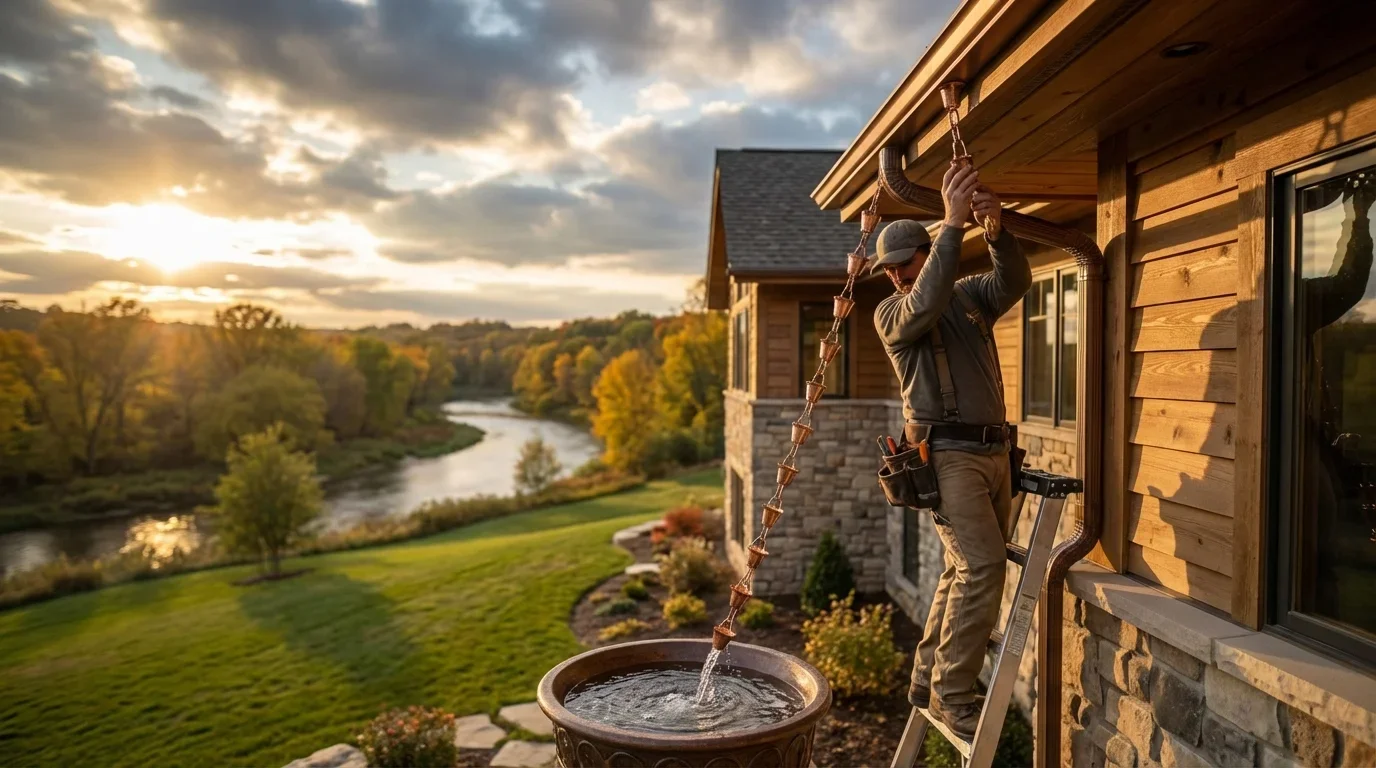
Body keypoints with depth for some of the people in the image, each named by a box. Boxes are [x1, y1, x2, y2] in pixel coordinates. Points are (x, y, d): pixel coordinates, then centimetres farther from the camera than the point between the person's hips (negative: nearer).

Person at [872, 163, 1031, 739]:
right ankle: (952, 693, -6)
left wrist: (997, 230, -27)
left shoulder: (972, 295, 13)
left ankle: (928, 681, 21)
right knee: (982, 565, -17)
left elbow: (1015, 281, -7)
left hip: (994, 450, 6)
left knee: (966, 570, 9)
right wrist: (954, 224, -27)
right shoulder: (890, 313, 1)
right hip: (947, 453, -5)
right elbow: (924, 306, -22)